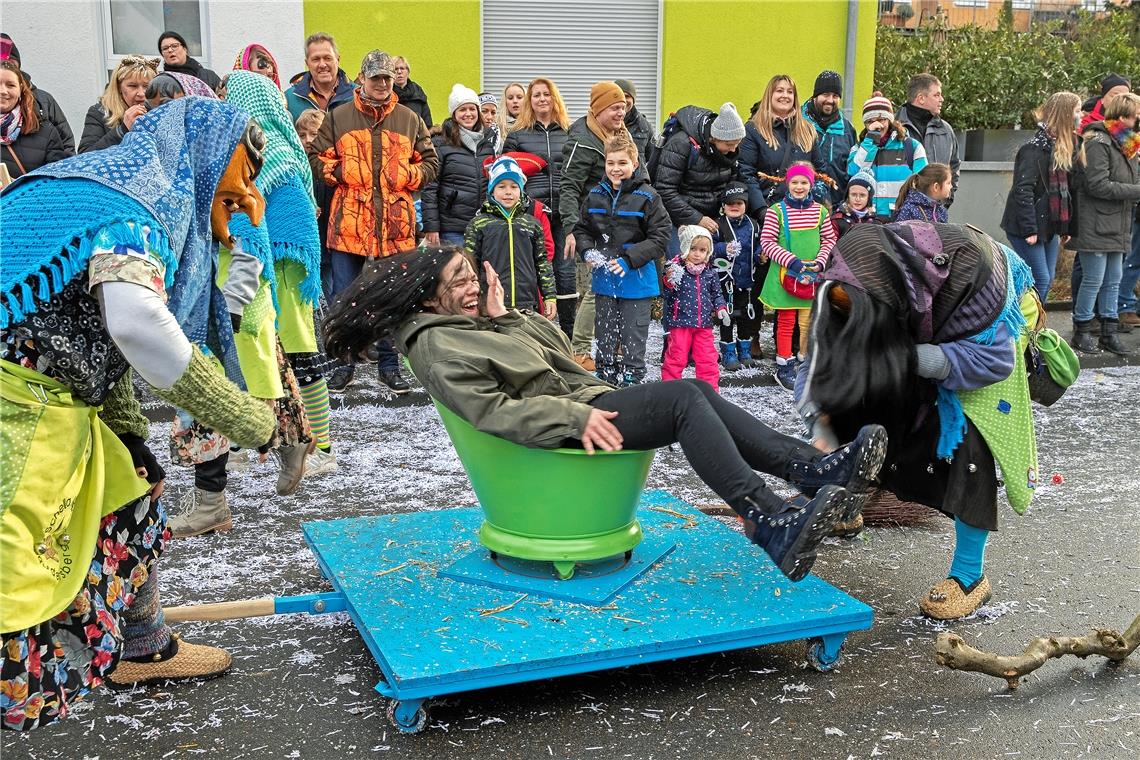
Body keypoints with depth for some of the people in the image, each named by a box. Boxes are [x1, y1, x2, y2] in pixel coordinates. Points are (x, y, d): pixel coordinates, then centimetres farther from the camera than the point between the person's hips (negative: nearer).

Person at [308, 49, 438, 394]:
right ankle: (344, 365, 15)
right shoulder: (338, 117, 7)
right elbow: (316, 157, 8)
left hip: (395, 225, 1)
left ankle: (389, 366, 17)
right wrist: (341, 173, -9)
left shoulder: (409, 119, 12)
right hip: (348, 223, -1)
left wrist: (407, 176, -3)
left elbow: (431, 162, 14)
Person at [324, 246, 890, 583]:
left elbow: (557, 351, 22)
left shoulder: (475, 322, 24)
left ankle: (816, 470, -17)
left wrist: (502, 319, 10)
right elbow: (492, 412, -18)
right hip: (564, 429, -9)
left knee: (697, 393, -11)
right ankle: (772, 523, -33)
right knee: (689, 396, -24)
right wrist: (576, 416, -26)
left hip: (587, 403, 9)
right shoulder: (436, 346, -4)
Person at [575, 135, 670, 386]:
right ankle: (606, 382, 27)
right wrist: (588, 251, -7)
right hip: (603, 279, 4)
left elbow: (660, 237, -13)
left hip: (636, 280, -4)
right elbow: (581, 229, 13)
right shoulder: (595, 196, 3)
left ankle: (631, 382, 14)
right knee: (605, 338, 14)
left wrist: (630, 259, -22)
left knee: (634, 339, 4)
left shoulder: (647, 197, -9)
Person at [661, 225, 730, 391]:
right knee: (676, 357, 2)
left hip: (704, 323, 4)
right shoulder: (675, 269, -7)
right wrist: (670, 282, -27)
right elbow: (666, 295, -8)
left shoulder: (710, 273, 6)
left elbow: (717, 294, 16)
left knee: (707, 359, 8)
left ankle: (711, 389, 19)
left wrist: (721, 309, -1)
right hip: (680, 322, -3)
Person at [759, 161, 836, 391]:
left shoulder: (819, 210, 4)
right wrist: (792, 261, -15)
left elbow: (830, 239, 10)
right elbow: (767, 242, -8)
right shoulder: (777, 210, -7)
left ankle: (805, 361, 25)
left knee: (809, 321, 10)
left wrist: (820, 262, -6)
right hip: (785, 275, -3)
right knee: (786, 321, 4)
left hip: (813, 275, 3)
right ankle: (784, 368, 12)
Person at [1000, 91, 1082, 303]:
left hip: (1050, 226, 9)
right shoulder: (1036, 147, -15)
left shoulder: (1065, 146, 12)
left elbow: (1067, 188, 16)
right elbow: (1023, 189, -20)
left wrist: (1066, 228, 13)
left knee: (1047, 278, 10)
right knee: (1040, 279, -9)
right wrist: (1029, 229, -23)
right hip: (1029, 227, -9)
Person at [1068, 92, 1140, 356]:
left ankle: (1109, 333, 19)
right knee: (1093, 281, -3)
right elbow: (1098, 185, -19)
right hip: (1096, 227, -9)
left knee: (1113, 282, 12)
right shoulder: (1098, 143, -14)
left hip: (1117, 227, 9)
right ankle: (1081, 332, 9)